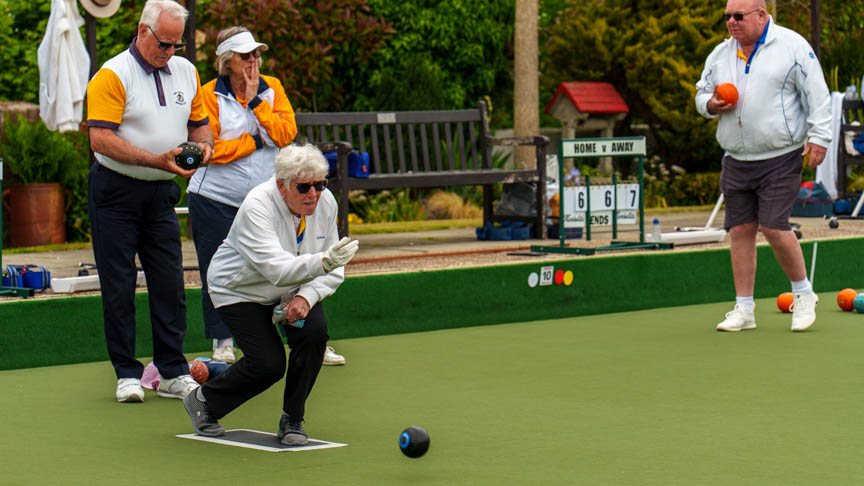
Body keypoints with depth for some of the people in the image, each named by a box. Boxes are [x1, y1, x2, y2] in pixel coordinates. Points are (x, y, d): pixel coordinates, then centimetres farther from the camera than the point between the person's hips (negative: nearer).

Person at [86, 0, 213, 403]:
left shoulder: (185, 71, 8)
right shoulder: (112, 75, -11)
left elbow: (199, 124, 20)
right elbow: (100, 139, -20)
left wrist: (203, 145, -4)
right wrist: (156, 160, -26)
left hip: (161, 193, 5)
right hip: (116, 192, -5)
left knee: (170, 282, 3)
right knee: (118, 286, 0)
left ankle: (173, 373, 9)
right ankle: (127, 374, 8)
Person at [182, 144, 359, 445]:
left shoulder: (326, 203, -14)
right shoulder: (257, 206, -31)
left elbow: (332, 273, -6)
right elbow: (277, 269, -44)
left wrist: (306, 296, -24)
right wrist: (322, 262, -60)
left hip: (290, 292, 5)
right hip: (239, 290, -5)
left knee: (314, 330, -23)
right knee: (268, 363, -17)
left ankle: (292, 420, -3)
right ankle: (204, 400, 12)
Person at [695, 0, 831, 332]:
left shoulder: (792, 46, -4)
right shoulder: (720, 54, 11)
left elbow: (817, 95, -5)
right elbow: (701, 93, 22)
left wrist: (818, 137, -11)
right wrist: (711, 105, -1)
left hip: (780, 158, -5)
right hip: (736, 160, 5)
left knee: (773, 227, -13)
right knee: (740, 230, 2)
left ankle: (803, 293, 9)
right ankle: (744, 310, 9)